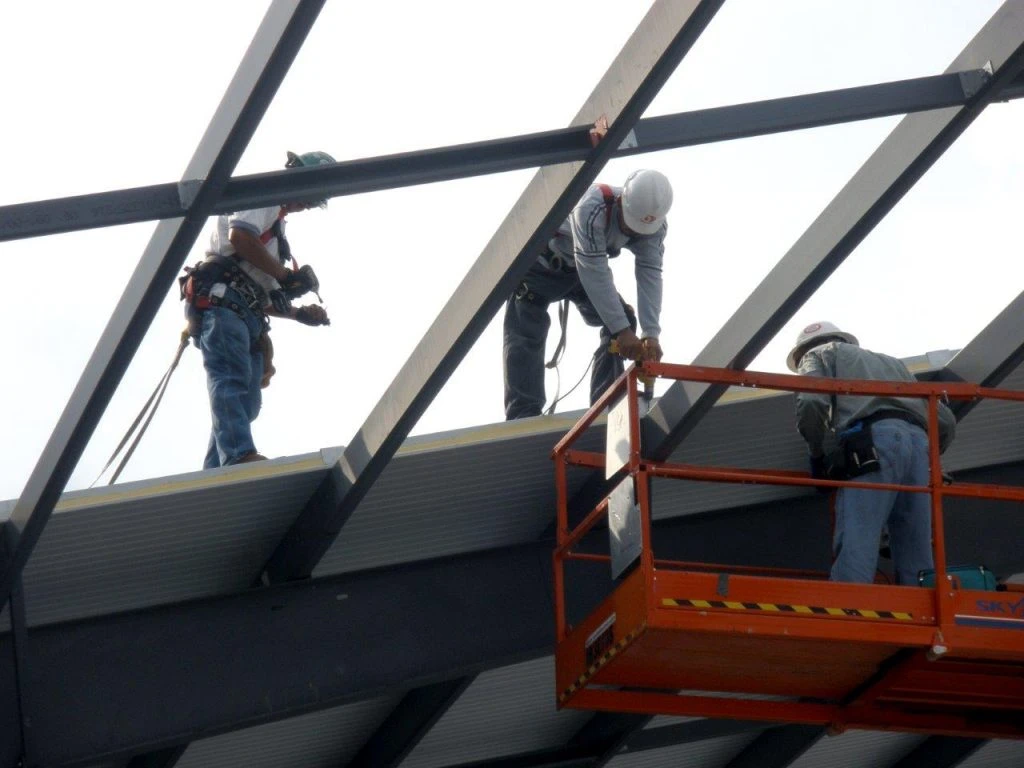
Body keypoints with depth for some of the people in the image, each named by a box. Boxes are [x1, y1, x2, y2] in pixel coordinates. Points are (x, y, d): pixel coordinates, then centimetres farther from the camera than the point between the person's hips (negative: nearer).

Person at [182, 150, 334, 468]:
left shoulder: (275, 224, 35)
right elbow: (240, 237, -15)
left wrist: (299, 314, 21)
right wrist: (287, 275, -7)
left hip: (247, 316, 10)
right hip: (221, 301, -10)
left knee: (247, 402, -2)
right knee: (231, 379, -26)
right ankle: (241, 454, -44)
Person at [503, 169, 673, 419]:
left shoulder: (654, 223, -22)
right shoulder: (591, 209, -42)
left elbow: (650, 277, -26)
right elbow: (595, 275, -42)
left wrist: (651, 335, -37)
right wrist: (622, 331, -43)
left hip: (583, 265, 6)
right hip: (540, 264, -6)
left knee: (622, 321, -7)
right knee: (526, 336, -17)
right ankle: (524, 415, -20)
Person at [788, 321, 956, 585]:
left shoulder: (818, 356, 25)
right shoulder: (891, 363, 41)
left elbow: (811, 406, 1)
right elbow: (945, 421, 31)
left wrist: (818, 457, 14)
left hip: (872, 443, -5)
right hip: (918, 443, 5)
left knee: (853, 555, -18)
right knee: (917, 564, 1)